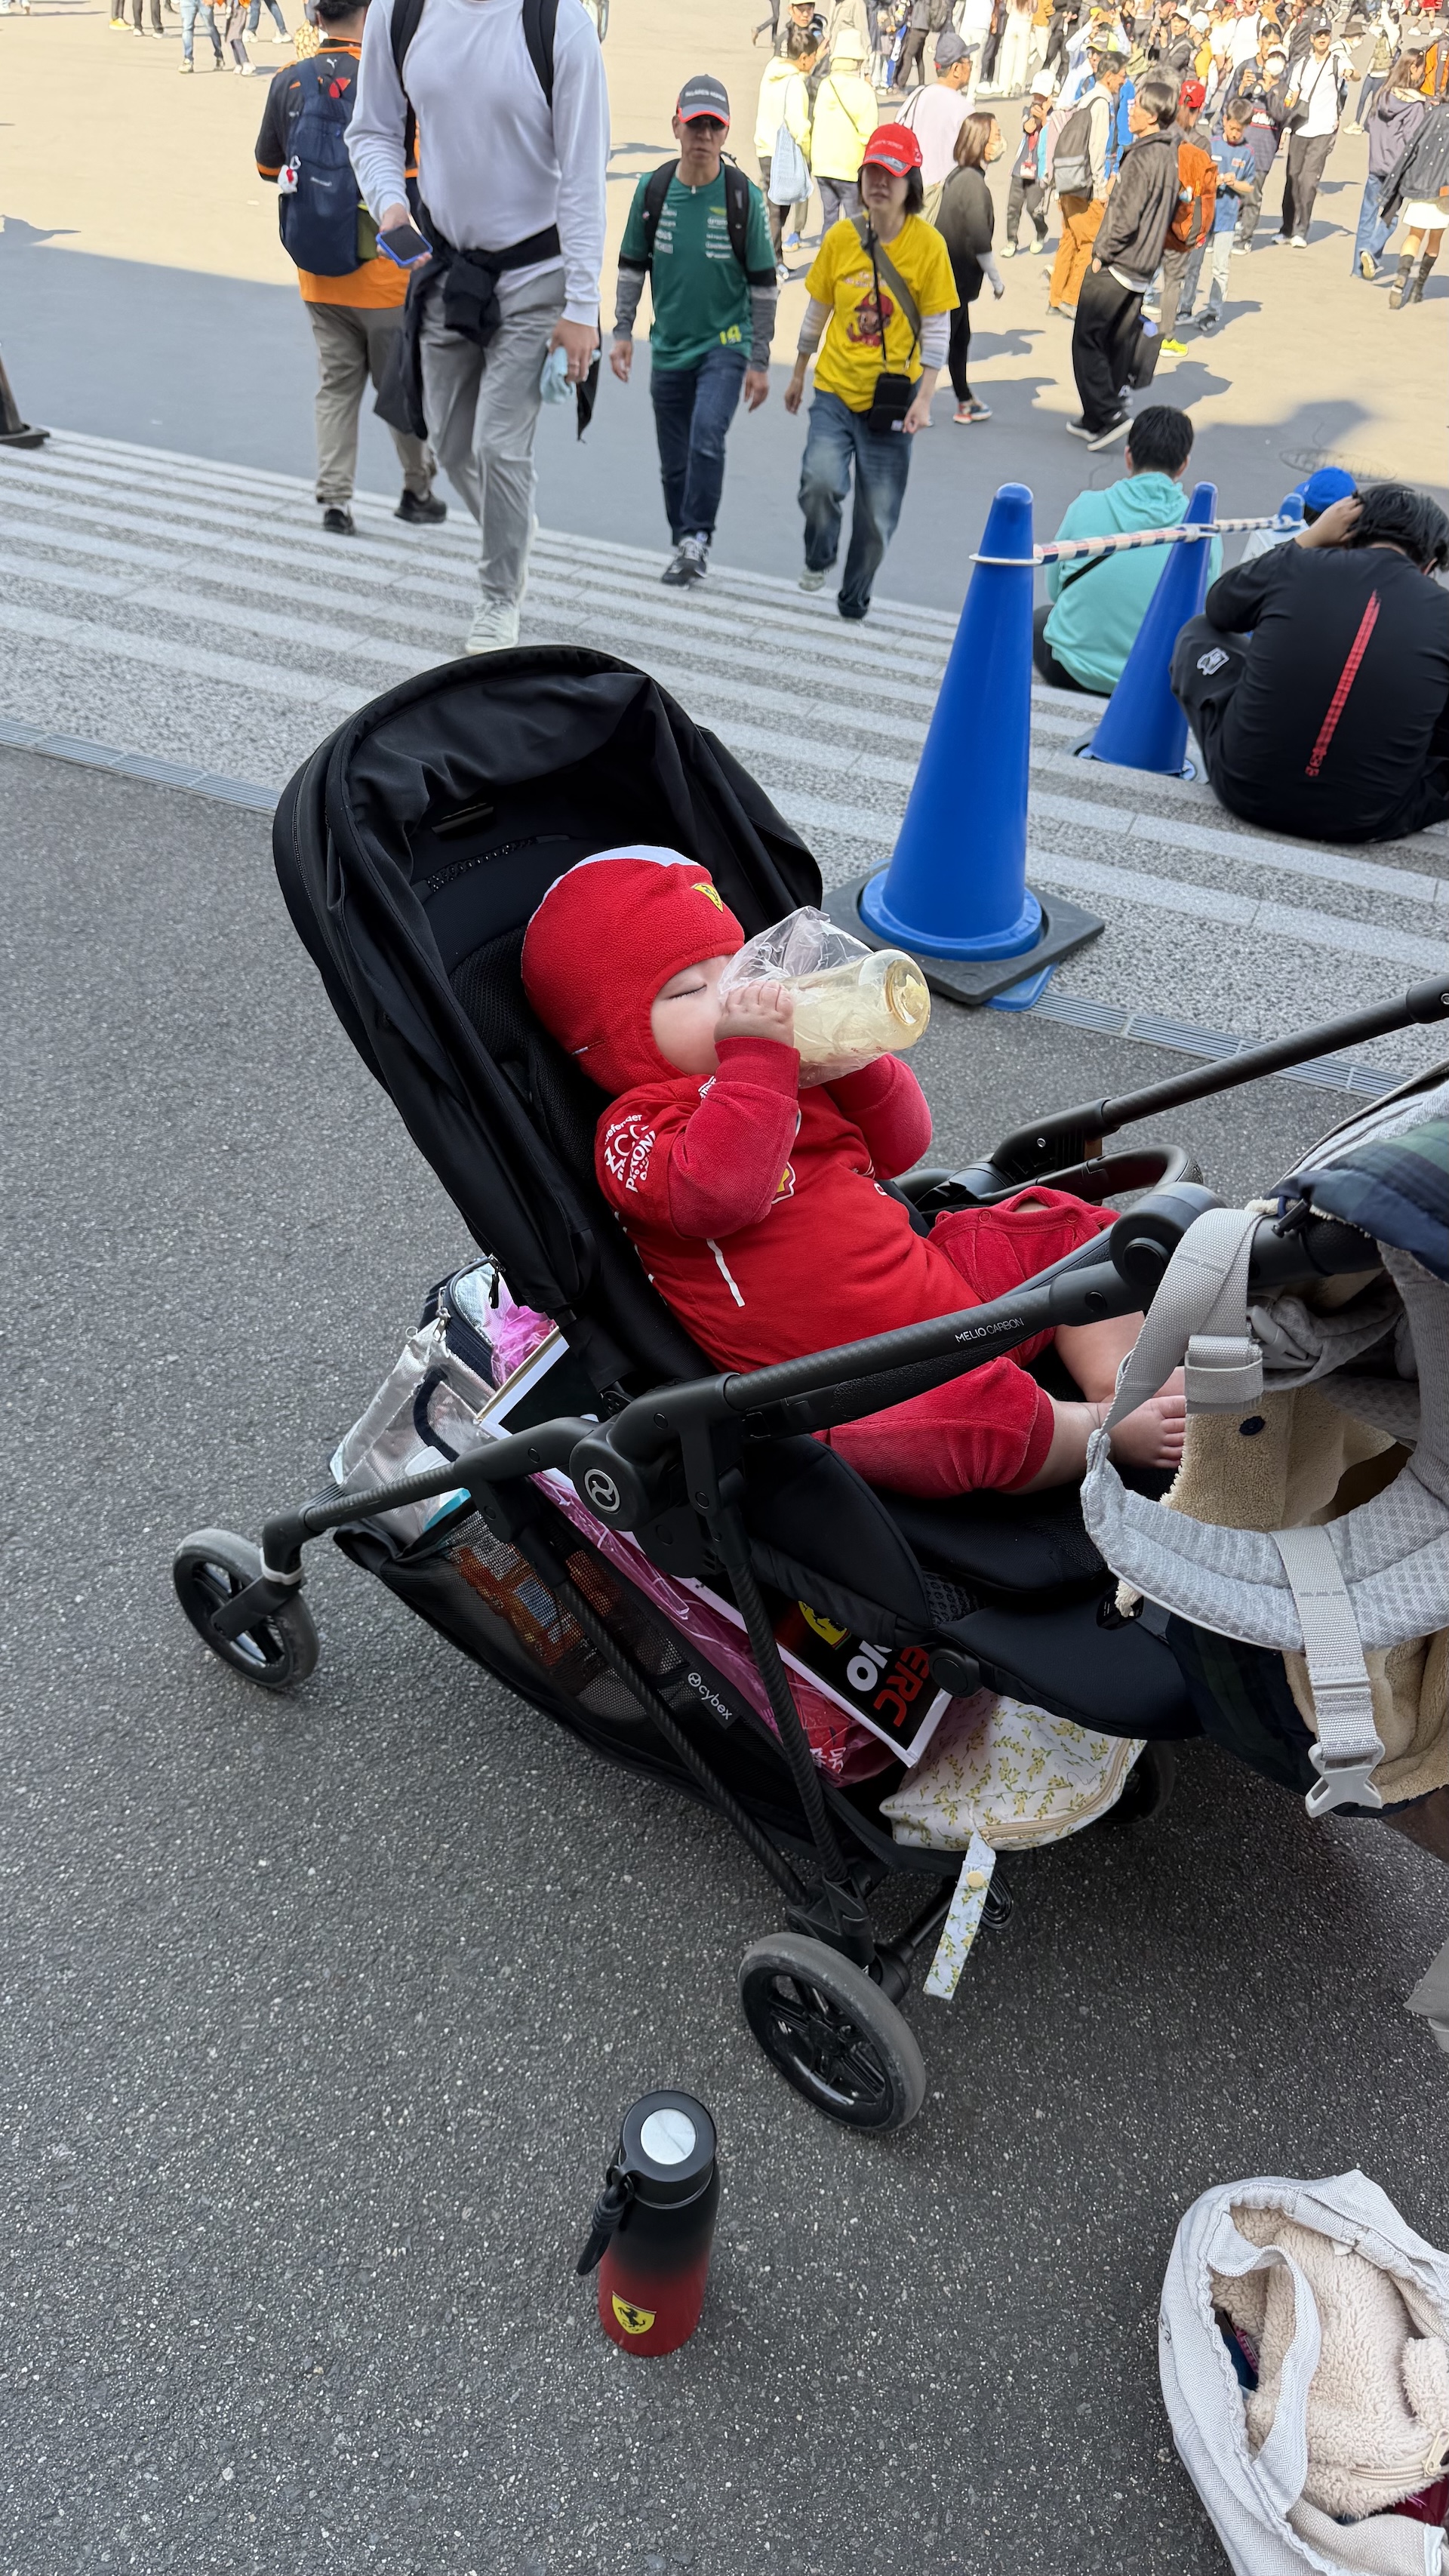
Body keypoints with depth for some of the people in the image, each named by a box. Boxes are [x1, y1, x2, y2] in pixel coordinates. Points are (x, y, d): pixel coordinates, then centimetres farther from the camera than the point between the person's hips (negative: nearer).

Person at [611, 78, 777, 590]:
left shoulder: (744, 196, -7)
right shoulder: (652, 189, -1)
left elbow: (763, 283, -2)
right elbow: (632, 265, 9)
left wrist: (759, 362, -5)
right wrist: (622, 332, 2)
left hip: (726, 343, -3)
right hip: (668, 348, 3)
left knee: (707, 436, -26)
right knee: (674, 462, 9)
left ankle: (696, 539, -12)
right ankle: (684, 548, 27)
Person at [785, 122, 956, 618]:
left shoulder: (928, 244, -6)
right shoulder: (840, 237, 0)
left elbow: (937, 329, -3)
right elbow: (818, 310, 12)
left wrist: (924, 399, -12)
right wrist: (798, 374, 19)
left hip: (892, 396, -1)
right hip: (835, 389, 1)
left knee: (878, 514, 4)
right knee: (821, 479, -24)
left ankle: (854, 604, 27)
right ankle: (818, 558, 7)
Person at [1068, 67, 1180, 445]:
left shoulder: (1143, 158, -18)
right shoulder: (1168, 154, 11)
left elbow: (1126, 216, -23)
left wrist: (1101, 253, -12)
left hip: (1115, 266, -10)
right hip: (1143, 269, 10)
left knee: (1087, 339, -5)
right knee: (1119, 343, 13)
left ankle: (1107, 414, -13)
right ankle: (1096, 420, 19)